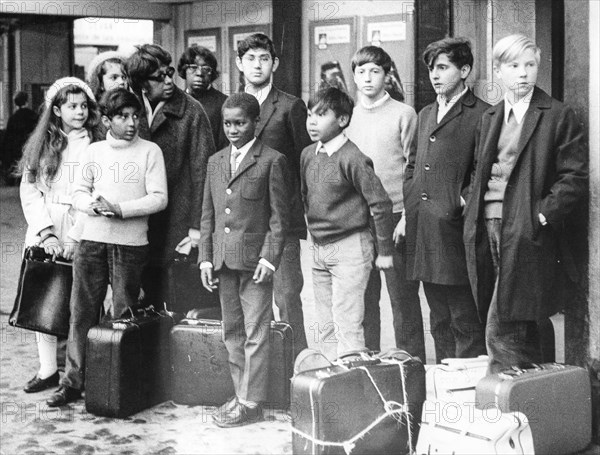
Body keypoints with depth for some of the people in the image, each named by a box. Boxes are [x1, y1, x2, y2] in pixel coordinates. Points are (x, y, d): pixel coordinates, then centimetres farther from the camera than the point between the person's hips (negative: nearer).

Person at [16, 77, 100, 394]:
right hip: (42, 232, 3)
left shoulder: (94, 145, 1)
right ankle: (48, 369, 10)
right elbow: (29, 191, 5)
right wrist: (46, 233, -7)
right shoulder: (40, 146, 11)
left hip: (78, 233, -3)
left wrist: (75, 238, -13)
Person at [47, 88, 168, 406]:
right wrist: (92, 205, -10)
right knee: (82, 311, 3)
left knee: (124, 315, 2)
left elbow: (159, 198, -5)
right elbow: (78, 193, 12)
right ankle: (73, 381, 10)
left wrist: (119, 208, -15)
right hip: (92, 239, 3)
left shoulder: (150, 152, 2)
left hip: (130, 242, -3)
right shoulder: (93, 152, 11)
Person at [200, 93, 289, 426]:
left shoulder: (271, 161, -3)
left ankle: (251, 403, 5)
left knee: (255, 333, -1)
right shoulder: (215, 162, 14)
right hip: (223, 260, 6)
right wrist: (206, 257, 8)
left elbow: (279, 215, -5)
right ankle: (240, 392, 24)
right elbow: (208, 214, 15)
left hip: (254, 259, -6)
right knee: (232, 332, 13)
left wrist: (269, 257, -12)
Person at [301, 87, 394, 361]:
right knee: (326, 330, 12)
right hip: (319, 250, 8)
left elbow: (381, 204, -14)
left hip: (350, 248, -7)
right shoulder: (308, 155, 6)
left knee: (348, 327, -8)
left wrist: (385, 251, -9)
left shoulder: (352, 158, -16)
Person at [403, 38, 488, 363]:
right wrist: (409, 209, 12)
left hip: (454, 231, -7)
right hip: (422, 232, 7)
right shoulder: (426, 114, 19)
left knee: (466, 323, -2)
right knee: (439, 321, 15)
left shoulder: (480, 114, -5)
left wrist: (463, 202, -15)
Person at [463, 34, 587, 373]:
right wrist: (473, 200, 12)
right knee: (522, 332, 12)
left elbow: (576, 176, -5)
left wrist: (541, 215, -12)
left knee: (502, 331, -11)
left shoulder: (559, 116, -1)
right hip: (489, 227, 6)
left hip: (528, 234, -6)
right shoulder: (490, 118, 18)